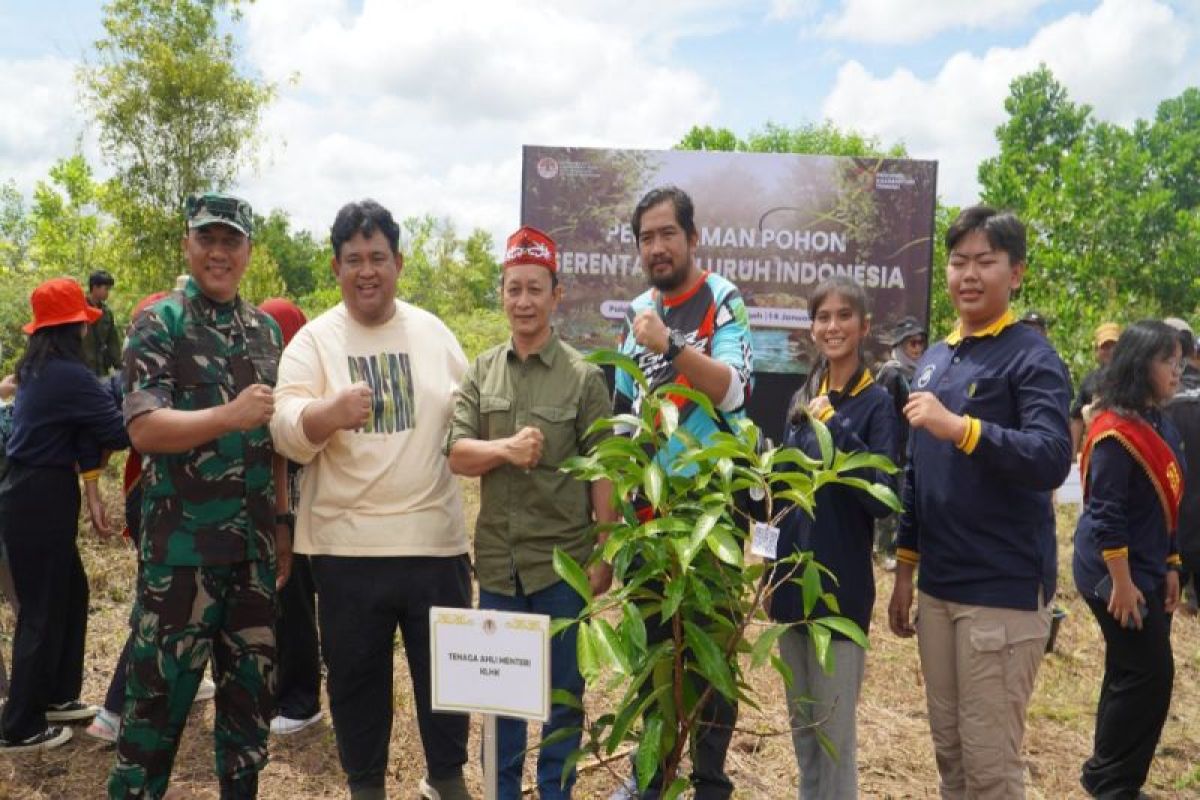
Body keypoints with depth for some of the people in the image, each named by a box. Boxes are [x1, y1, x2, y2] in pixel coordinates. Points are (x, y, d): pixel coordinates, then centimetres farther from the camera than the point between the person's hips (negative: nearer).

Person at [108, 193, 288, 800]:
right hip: (182, 545, -5)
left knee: (251, 687, 15)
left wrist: (281, 522, 13)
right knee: (159, 693, 4)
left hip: (255, 544, 5)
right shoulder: (159, 323, -6)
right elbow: (143, 429, -17)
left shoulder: (265, 329, 11)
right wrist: (230, 415, -31)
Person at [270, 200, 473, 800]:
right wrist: (327, 413, -32)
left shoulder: (433, 332, 6)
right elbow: (286, 435, -14)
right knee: (356, 676, 12)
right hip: (347, 545, -2)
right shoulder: (313, 340, -3)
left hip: (436, 537, 2)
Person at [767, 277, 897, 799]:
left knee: (834, 732, 2)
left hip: (840, 586, -6)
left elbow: (883, 500, -19)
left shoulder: (877, 402, -9)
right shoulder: (803, 398, 9)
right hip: (793, 578, 6)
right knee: (802, 726, 18)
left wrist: (836, 428, -24)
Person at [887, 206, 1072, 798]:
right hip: (938, 586, 6)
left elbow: (1052, 460, -22)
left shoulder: (1032, 357, -8)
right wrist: (905, 568, 15)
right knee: (949, 749, 16)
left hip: (1004, 589, -6)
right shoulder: (933, 359, 12)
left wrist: (959, 428, -33)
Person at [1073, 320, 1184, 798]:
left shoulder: (1161, 426, 9)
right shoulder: (1115, 433, -19)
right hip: (1115, 573, -9)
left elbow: (1165, 507, 16)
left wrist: (1170, 567, 15)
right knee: (1148, 674, -3)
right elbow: (1106, 516, -21)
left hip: (1147, 570, 9)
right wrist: (1122, 584, -21)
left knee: (1132, 674, 15)